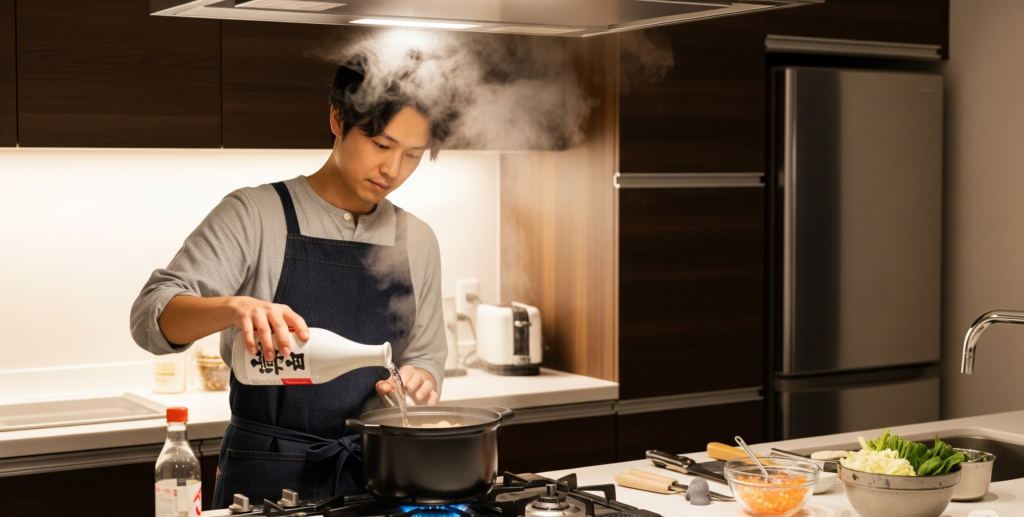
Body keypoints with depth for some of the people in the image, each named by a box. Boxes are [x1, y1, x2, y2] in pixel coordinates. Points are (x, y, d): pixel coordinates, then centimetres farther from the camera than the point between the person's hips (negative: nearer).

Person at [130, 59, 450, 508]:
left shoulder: (417, 241, 9)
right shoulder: (255, 215, -6)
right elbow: (152, 315, -15)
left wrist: (418, 379, -7)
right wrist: (234, 307, -36)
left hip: (376, 472, 4)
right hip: (266, 478, -4)